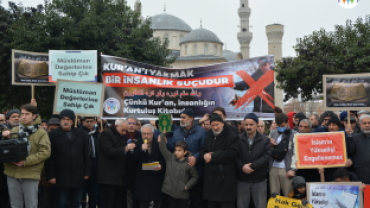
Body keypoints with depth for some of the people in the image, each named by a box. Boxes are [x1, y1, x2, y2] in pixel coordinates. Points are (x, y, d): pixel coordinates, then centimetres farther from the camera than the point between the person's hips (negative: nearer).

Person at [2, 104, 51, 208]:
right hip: (12, 173, 4)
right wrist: (4, 137, -6)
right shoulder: (14, 130, 10)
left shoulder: (41, 133, -2)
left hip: (30, 175, -3)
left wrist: (26, 161, -18)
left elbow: (45, 152, -11)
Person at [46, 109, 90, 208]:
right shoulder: (53, 135, 4)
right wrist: (51, 175, -7)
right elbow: (50, 157, -2)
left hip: (78, 177, 3)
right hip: (61, 177, -2)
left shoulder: (81, 134, 11)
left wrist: (86, 172, 4)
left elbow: (86, 155, 9)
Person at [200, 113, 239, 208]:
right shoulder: (208, 136, 18)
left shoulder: (232, 136, -6)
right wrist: (205, 155, -9)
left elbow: (231, 154, -18)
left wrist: (212, 156, -14)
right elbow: (202, 151, 16)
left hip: (226, 179, -7)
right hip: (210, 177, 7)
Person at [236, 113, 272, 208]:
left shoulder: (265, 140, 0)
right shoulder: (238, 139, 2)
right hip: (242, 180, 1)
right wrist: (242, 166, -21)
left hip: (259, 180, -1)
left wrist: (252, 166, -19)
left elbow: (266, 157, -11)